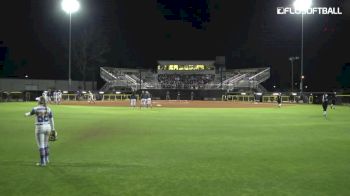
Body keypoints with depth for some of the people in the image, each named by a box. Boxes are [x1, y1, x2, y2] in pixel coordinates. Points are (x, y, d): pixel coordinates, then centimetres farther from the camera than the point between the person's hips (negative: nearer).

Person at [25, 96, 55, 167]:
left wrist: (26, 114, 35)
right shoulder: (48, 109, 2)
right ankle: (46, 159, 29)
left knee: (41, 145, 1)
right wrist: (53, 130, 10)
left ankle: (43, 162, 4)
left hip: (40, 128, -6)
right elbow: (51, 120, 4)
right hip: (47, 128, 6)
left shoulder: (36, 109, -11)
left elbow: (30, 113, 9)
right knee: (45, 143, 21)